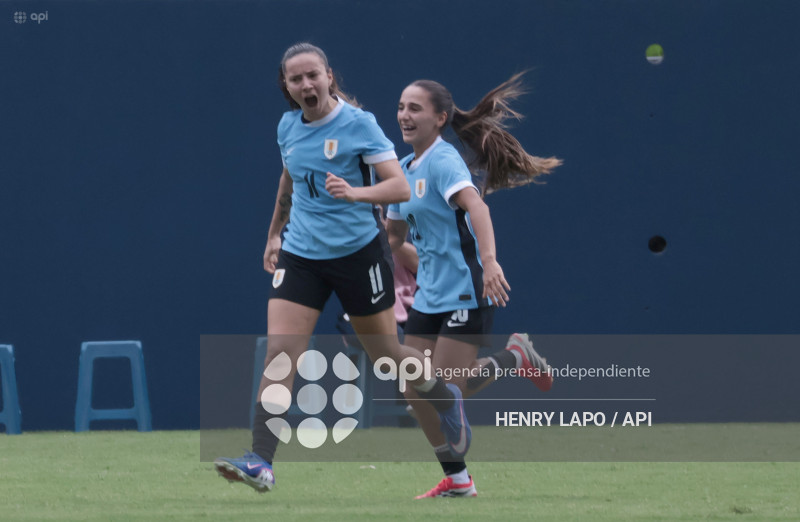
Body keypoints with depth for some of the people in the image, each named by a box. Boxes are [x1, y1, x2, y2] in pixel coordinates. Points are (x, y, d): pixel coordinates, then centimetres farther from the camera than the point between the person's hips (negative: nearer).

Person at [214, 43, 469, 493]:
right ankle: (261, 462, -19)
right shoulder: (288, 127, 5)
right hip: (300, 254, 4)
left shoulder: (358, 123, -11)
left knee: (387, 355, 9)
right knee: (280, 353, -13)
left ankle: (446, 399, 41)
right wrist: (275, 232, 30)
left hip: (358, 251, -4)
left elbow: (400, 186, -17)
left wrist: (355, 192, -34)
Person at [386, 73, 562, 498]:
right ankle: (456, 480, 14)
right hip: (429, 294, 9)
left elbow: (474, 204, -32)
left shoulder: (443, 161, -15)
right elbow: (395, 233, 25)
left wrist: (489, 260, -47)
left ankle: (516, 357, 13)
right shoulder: (405, 168, 12)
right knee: (415, 391, 3)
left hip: (464, 289, -9)